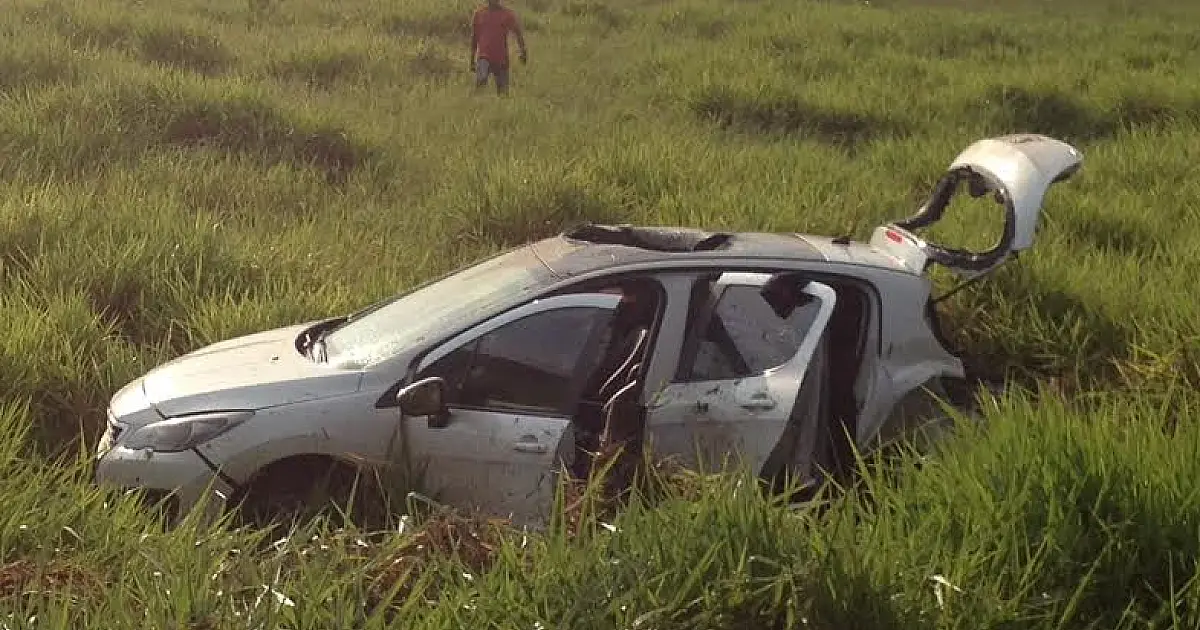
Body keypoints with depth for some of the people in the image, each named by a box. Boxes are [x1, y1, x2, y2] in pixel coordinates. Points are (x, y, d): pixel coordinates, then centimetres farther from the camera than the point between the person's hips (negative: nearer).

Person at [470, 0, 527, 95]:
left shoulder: (507, 14, 1)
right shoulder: (479, 13, 6)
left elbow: (518, 33, -6)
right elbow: (474, 37, 12)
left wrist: (522, 50, -23)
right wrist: (472, 60, 13)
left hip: (501, 59, 0)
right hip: (483, 56, 0)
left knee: (502, 90, 2)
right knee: (481, 79, -26)